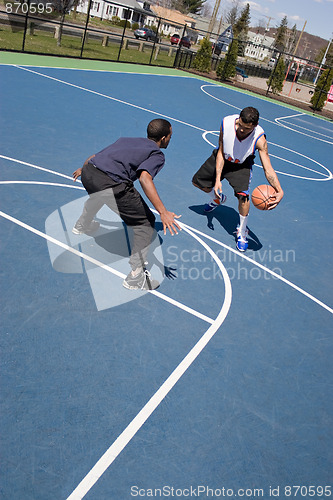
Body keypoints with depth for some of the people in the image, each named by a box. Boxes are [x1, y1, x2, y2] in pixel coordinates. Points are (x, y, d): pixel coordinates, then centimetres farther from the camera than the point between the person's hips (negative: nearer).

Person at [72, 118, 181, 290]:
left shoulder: (126, 139, 26)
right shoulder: (157, 155, 5)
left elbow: (94, 157, 32)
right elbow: (144, 177, -17)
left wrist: (82, 169, 53)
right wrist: (163, 212, -24)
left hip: (88, 172, 8)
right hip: (110, 184, -8)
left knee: (98, 194, 43)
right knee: (145, 223, 5)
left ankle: (82, 225, 71)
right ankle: (135, 278, 3)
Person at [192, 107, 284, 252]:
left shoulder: (259, 138, -36)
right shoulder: (226, 123, -31)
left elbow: (268, 169, -37)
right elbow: (221, 153, -20)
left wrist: (279, 191, -53)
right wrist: (217, 179, -27)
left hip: (241, 165, -3)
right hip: (222, 158, 3)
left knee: (243, 195, -25)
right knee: (197, 181, 14)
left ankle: (242, 232, -2)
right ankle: (217, 199, 46)